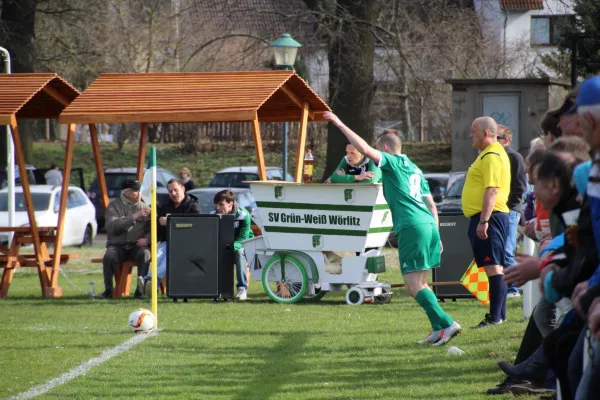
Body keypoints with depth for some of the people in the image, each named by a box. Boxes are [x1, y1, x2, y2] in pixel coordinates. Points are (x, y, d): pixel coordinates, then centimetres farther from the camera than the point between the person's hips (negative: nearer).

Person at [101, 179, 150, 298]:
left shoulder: (144, 207, 11)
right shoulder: (114, 206, 4)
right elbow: (111, 227, -13)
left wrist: (146, 239, -14)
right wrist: (134, 217, -18)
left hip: (136, 245, 1)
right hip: (117, 245, -1)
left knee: (145, 254, -33)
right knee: (109, 257, -33)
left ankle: (141, 289, -30)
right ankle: (108, 290, -20)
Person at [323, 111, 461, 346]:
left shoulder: (393, 163, 1)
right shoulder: (415, 169, 25)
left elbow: (365, 149, -14)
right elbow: (431, 204, 25)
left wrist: (339, 125, -9)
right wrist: (436, 235, 28)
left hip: (412, 227, -8)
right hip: (429, 225, 8)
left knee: (414, 287, -8)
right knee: (420, 285, 14)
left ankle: (446, 324, -17)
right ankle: (438, 329, 9)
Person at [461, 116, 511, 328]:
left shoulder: (491, 156, -14)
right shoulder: (490, 154, 21)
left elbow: (492, 190, -23)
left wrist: (483, 221, -27)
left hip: (489, 216, -11)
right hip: (485, 217, 11)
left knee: (493, 266, -14)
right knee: (495, 266, 12)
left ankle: (495, 317, -18)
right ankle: (499, 315, 16)